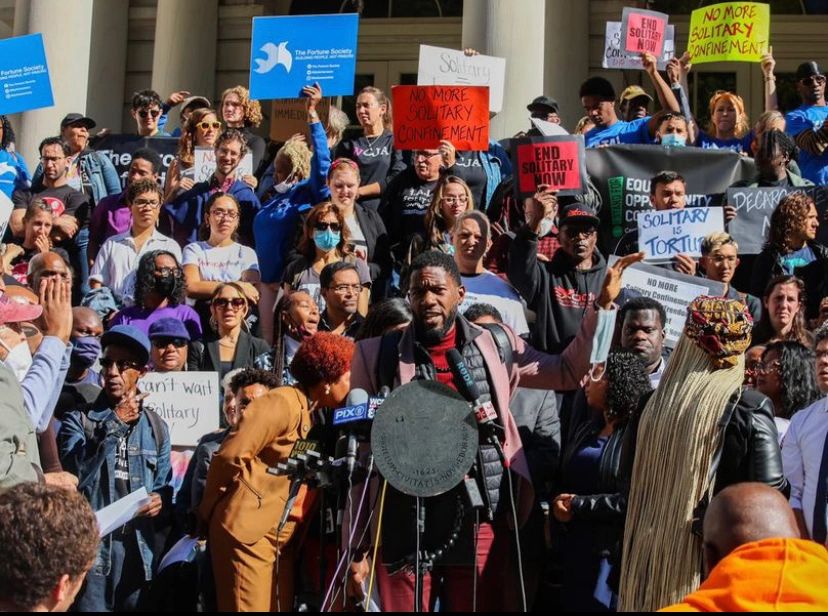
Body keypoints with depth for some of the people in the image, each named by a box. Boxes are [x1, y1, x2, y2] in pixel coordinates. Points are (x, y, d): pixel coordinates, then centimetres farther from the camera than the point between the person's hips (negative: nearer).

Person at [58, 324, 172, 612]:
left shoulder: (156, 428, 12)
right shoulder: (79, 420, 3)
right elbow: (73, 476, -15)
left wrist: (161, 499, -6)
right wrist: (113, 426, -12)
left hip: (139, 548, 3)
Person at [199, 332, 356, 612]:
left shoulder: (311, 412, 17)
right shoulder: (283, 403, -12)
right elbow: (231, 456, -16)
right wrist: (210, 513, -6)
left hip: (282, 537, 9)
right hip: (249, 531, -9)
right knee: (251, 607, -8)